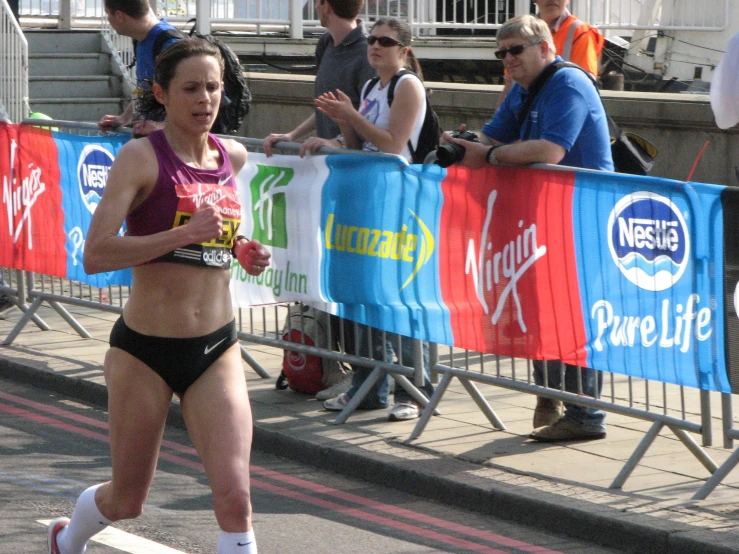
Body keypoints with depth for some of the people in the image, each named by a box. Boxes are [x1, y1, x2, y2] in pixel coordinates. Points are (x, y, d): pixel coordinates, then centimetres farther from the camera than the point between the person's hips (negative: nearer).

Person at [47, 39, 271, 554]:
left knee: (234, 496, -13)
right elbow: (96, 255, -21)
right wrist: (184, 234, -28)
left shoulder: (234, 156, 5)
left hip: (218, 348, 3)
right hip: (145, 349, -3)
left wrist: (244, 251, 7)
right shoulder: (141, 157, -11)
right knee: (127, 500, 14)